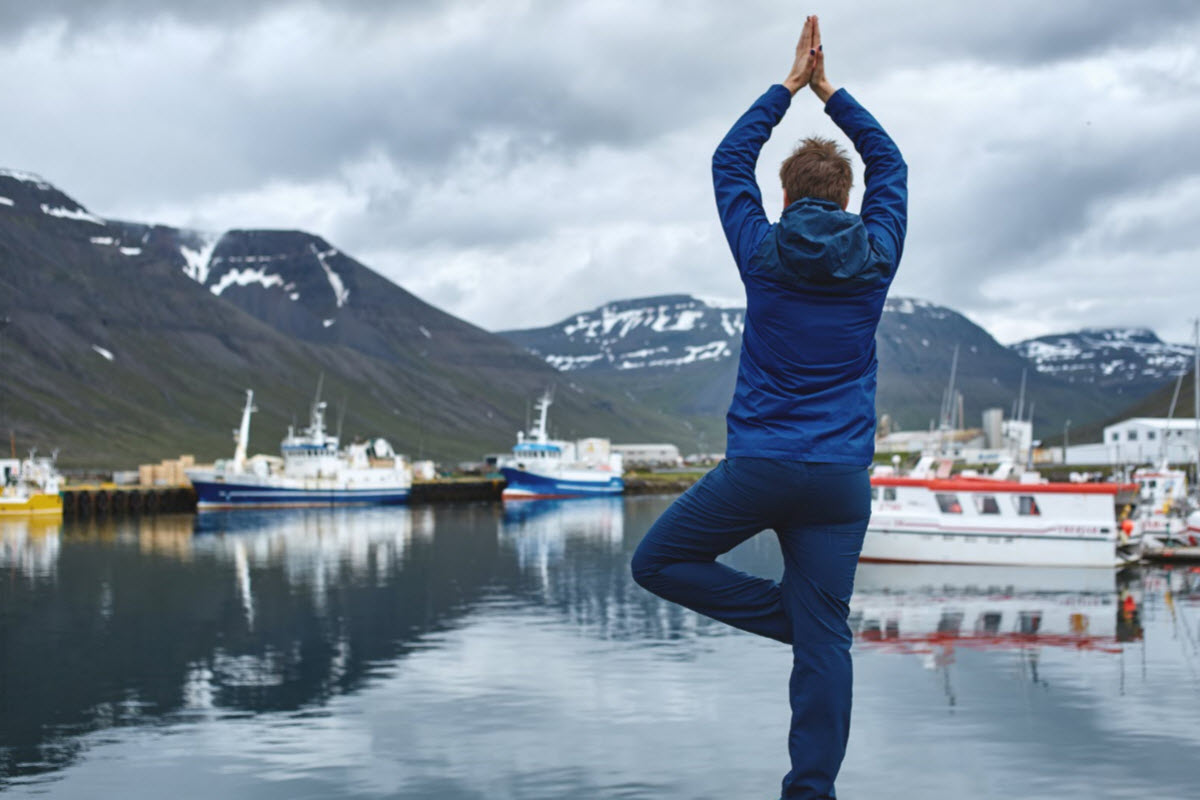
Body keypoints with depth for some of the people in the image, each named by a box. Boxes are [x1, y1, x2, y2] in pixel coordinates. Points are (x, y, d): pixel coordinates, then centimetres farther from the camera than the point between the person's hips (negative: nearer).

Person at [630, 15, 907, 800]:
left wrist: (790, 86, 23)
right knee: (825, 640, 3)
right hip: (841, 478, 2)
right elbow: (890, 164, 21)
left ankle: (787, 612, 5)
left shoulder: (764, 254, 1)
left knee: (657, 561, 15)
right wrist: (827, 89, 26)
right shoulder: (874, 258, 4)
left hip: (756, 468, -2)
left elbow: (729, 161, 16)